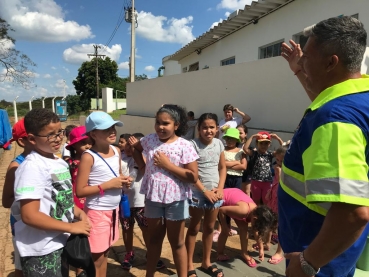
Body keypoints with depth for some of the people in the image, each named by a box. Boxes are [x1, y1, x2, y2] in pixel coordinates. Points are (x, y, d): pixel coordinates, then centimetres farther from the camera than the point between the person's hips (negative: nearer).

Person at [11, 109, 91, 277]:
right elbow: (29, 215, -27)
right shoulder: (32, 167, -21)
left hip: (61, 244, 8)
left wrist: (79, 213, -2)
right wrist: (72, 227, -21)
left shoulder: (60, 162, 5)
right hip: (41, 251, -8)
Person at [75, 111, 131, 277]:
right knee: (96, 258, 9)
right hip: (97, 212, -6)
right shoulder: (88, 157, -18)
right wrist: (108, 185, -22)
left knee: (105, 253, 22)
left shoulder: (116, 151, 3)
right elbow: (80, 191, -18)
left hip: (114, 209, 6)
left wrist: (124, 181, -4)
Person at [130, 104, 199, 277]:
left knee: (176, 242, 14)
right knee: (155, 238, 22)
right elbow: (135, 147, 19)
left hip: (175, 199, -3)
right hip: (153, 197, 4)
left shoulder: (185, 146, -15)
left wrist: (168, 165, -22)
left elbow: (193, 177, -18)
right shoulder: (150, 140, -3)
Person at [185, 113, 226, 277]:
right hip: (197, 192, -4)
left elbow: (222, 167, 7)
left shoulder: (219, 144, 1)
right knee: (194, 228, 9)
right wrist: (205, 191, -14)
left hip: (214, 192, 5)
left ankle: (206, 262, 34)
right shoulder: (193, 145, -13)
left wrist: (220, 188, -5)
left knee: (209, 228, 17)